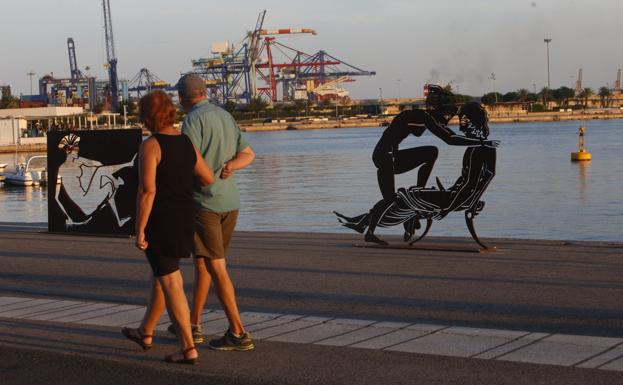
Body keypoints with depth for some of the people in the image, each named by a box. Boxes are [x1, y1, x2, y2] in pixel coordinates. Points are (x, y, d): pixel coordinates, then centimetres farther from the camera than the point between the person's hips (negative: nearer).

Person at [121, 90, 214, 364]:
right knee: (161, 276, 22)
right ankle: (145, 333, 39)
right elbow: (209, 179, 5)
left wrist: (139, 231, -17)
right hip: (183, 219, 8)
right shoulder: (187, 143, 3)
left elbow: (147, 191, -22)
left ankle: (188, 348, -4)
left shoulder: (150, 146, -17)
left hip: (158, 221, -8)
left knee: (171, 285, -3)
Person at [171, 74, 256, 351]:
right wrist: (230, 166, -4)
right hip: (230, 200, 8)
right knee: (202, 262, 19)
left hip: (204, 201, -8)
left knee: (215, 267, -5)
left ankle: (238, 333, -6)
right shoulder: (225, 117, 14)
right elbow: (248, 155, 15)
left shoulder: (193, 120, -12)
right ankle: (193, 325, 26)